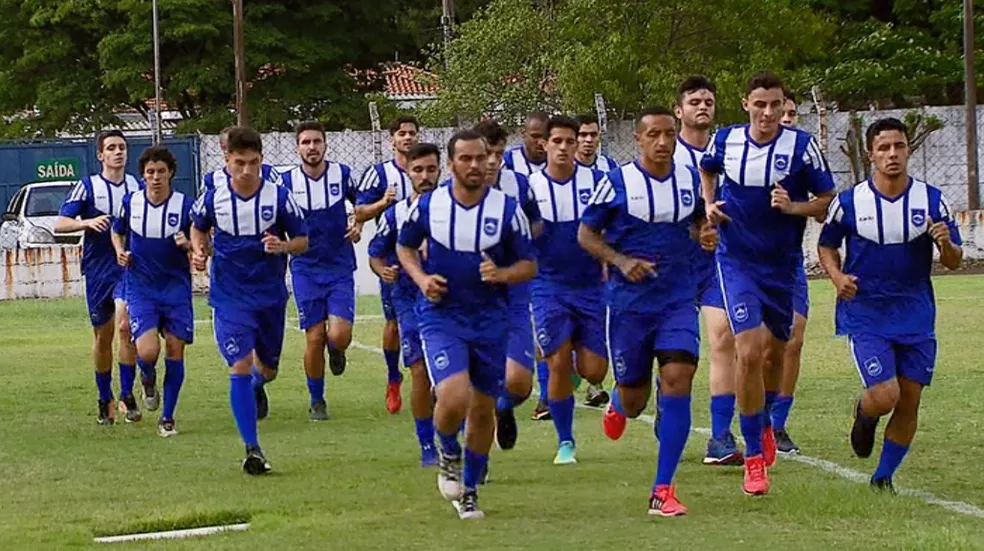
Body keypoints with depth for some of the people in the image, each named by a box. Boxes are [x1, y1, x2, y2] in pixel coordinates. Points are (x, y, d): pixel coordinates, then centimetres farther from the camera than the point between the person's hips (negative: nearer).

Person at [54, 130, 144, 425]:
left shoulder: (138, 186, 7)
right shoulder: (87, 186, 0)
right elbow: (60, 224, -6)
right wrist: (88, 222, -23)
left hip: (129, 268, 0)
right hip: (97, 270, 0)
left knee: (125, 325, -21)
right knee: (102, 337, 8)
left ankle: (127, 395, -12)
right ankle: (105, 401, 24)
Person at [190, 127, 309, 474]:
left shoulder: (279, 197, -10)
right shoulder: (213, 198, -7)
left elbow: (303, 240, -2)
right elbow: (198, 227, 15)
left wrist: (283, 246, -23)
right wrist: (199, 251, -5)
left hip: (271, 295, 1)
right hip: (230, 297, -1)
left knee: (267, 367, 16)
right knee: (240, 367, -14)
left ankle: (258, 386, 56)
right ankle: (252, 448, -10)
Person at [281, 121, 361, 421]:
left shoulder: (342, 174, -2)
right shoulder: (287, 181, -5)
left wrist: (358, 224, -1)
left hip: (340, 266, 0)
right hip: (305, 269, 0)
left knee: (340, 336, -14)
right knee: (314, 338, -3)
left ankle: (335, 349, 24)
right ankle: (317, 401, 16)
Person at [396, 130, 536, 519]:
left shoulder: (507, 209, -6)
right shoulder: (428, 205, -4)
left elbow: (529, 266, 1)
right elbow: (404, 247, 13)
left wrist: (501, 274, -21)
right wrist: (421, 278, -6)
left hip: (490, 320, 2)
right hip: (441, 316, -2)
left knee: (483, 409, 9)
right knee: (454, 397, -23)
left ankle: (469, 490, 30)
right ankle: (448, 453, 11)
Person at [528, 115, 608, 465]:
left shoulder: (595, 182, -2)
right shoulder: (530, 187, -1)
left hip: (590, 286, 0)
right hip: (549, 288, 0)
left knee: (594, 371, -3)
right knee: (558, 364, -9)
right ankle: (565, 442, 5)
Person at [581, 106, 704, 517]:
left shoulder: (690, 179, 5)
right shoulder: (617, 182, -6)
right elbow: (586, 234, 1)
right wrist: (621, 261, -15)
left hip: (678, 301, 2)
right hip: (629, 302, -1)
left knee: (678, 380, -16)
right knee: (634, 399, 6)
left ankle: (663, 490, -12)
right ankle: (617, 404, 48)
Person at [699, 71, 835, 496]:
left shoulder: (801, 146, -10)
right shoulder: (725, 141, -4)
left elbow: (828, 202, -4)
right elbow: (706, 170, 20)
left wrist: (792, 207, -21)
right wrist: (709, 205, 4)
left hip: (783, 264, 1)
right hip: (737, 262, -1)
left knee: (775, 353, 15)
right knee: (748, 353, -15)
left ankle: (764, 423, 47)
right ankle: (754, 456, -6)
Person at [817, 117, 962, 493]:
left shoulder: (933, 201, 0)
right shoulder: (849, 202, -5)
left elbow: (954, 262, 5)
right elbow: (826, 246, 10)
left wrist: (946, 244, -18)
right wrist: (837, 276, -9)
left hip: (916, 317, 3)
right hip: (865, 314, -3)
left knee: (908, 403, 3)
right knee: (885, 396, -16)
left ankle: (883, 478, 22)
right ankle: (863, 414, 21)